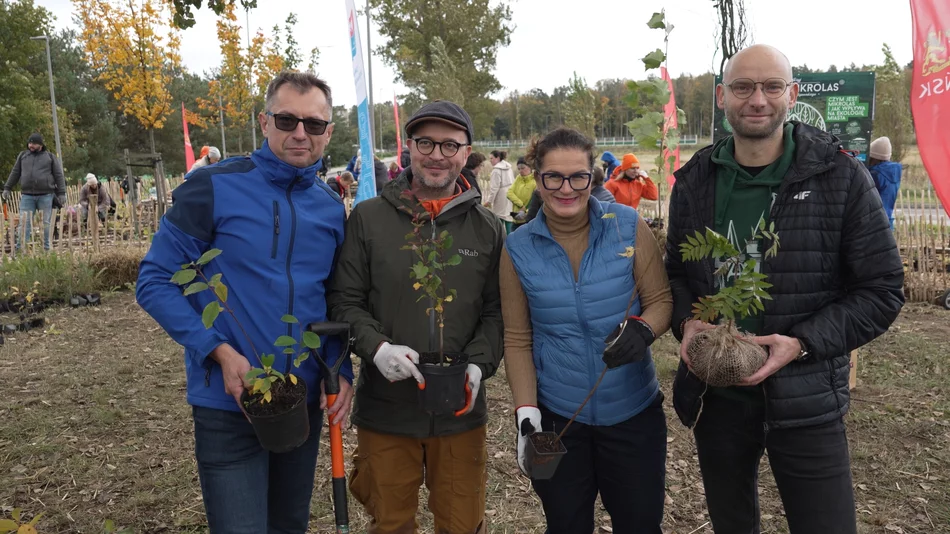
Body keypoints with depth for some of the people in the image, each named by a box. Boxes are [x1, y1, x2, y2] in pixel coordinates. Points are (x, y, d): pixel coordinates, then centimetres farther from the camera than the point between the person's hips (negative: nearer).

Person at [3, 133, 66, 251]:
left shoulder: (50, 157, 6)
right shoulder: (23, 155, 13)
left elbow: (59, 176, 4)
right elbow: (15, 173, 18)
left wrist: (61, 193, -2)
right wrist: (7, 188, 14)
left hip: (45, 196, -2)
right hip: (27, 196, 2)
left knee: (45, 223, 3)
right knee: (24, 223, -3)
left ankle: (46, 249, 10)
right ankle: (20, 249, -2)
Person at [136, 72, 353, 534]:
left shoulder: (331, 207, 3)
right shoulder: (213, 187, -11)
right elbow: (155, 281, -10)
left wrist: (340, 369, -2)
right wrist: (221, 352, -20)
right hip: (229, 404, -5)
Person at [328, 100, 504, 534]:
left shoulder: (488, 228, 3)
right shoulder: (368, 217, -1)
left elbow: (496, 311, 3)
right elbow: (345, 301, -1)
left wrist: (478, 363, -14)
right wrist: (377, 347, -18)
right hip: (384, 409, 0)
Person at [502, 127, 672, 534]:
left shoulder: (629, 227, -8)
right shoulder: (518, 248, -5)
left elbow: (661, 299, -2)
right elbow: (517, 339, -1)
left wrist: (642, 329, -24)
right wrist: (526, 412, -8)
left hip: (632, 410, 0)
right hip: (556, 416, 1)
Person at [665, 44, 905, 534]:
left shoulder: (840, 176, -9)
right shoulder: (694, 181, 0)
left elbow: (882, 288, -6)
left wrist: (803, 343, -19)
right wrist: (686, 322, -10)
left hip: (805, 400, -3)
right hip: (714, 394, 3)